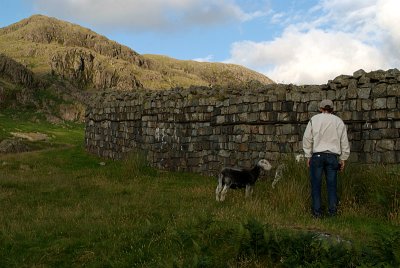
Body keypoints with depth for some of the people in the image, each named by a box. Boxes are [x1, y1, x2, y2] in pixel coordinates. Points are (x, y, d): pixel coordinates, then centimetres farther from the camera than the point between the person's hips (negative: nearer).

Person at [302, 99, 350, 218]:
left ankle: (317, 211, 2)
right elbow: (344, 142, 11)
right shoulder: (339, 121, 10)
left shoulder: (314, 119, 4)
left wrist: (308, 156, 6)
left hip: (317, 155, -2)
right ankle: (333, 210, 7)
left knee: (316, 184, 2)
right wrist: (343, 159, 16)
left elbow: (307, 139, 1)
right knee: (332, 184, 7)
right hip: (332, 156, 2)